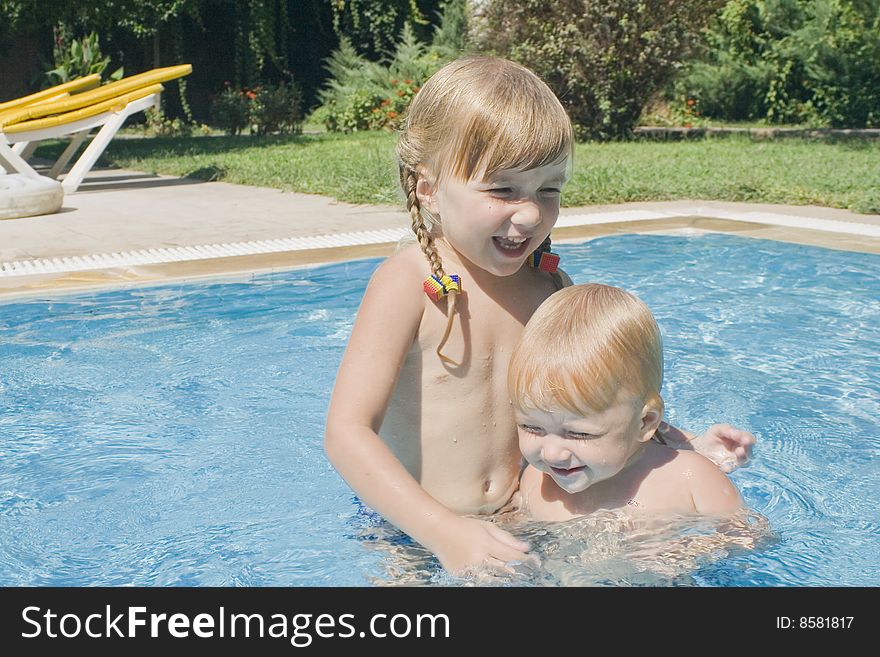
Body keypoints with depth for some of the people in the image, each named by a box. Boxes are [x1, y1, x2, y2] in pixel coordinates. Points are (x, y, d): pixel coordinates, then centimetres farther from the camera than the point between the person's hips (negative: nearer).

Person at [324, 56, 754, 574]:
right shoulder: (409, 284, -18)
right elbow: (347, 433, -25)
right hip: (413, 535, -3)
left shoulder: (548, 283, 1)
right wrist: (445, 532, -33)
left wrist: (687, 447, -1)